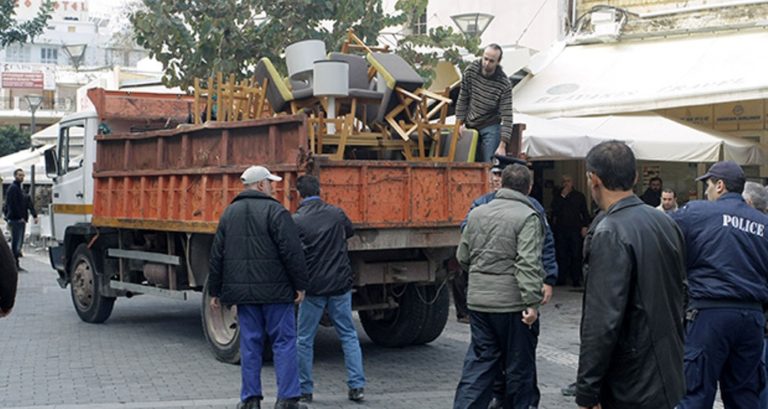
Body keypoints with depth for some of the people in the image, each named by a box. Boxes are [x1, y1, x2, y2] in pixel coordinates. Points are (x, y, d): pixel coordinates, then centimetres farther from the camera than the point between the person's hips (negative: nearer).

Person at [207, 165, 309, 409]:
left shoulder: (229, 213, 11)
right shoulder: (274, 211, -8)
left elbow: (217, 255, 13)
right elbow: (292, 251, -13)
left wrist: (214, 292, 18)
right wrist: (300, 284, -6)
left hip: (243, 290, 5)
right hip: (274, 289, -5)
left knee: (250, 343, 10)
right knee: (284, 341, 2)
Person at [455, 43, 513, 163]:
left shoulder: (504, 84, -19)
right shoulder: (471, 70, -9)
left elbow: (507, 116, -21)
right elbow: (463, 98, 2)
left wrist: (502, 144, -28)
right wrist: (459, 122, -1)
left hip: (490, 128, -3)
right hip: (470, 125, 4)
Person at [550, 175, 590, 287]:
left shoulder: (579, 196, 9)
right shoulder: (557, 197, 10)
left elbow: (585, 212, 9)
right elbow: (554, 211, -4)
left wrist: (584, 226, -1)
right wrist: (562, 197, -7)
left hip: (575, 229, -1)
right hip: (561, 230, 1)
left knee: (576, 255, -3)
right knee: (561, 255, 1)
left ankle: (576, 279, 0)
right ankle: (561, 278, 7)